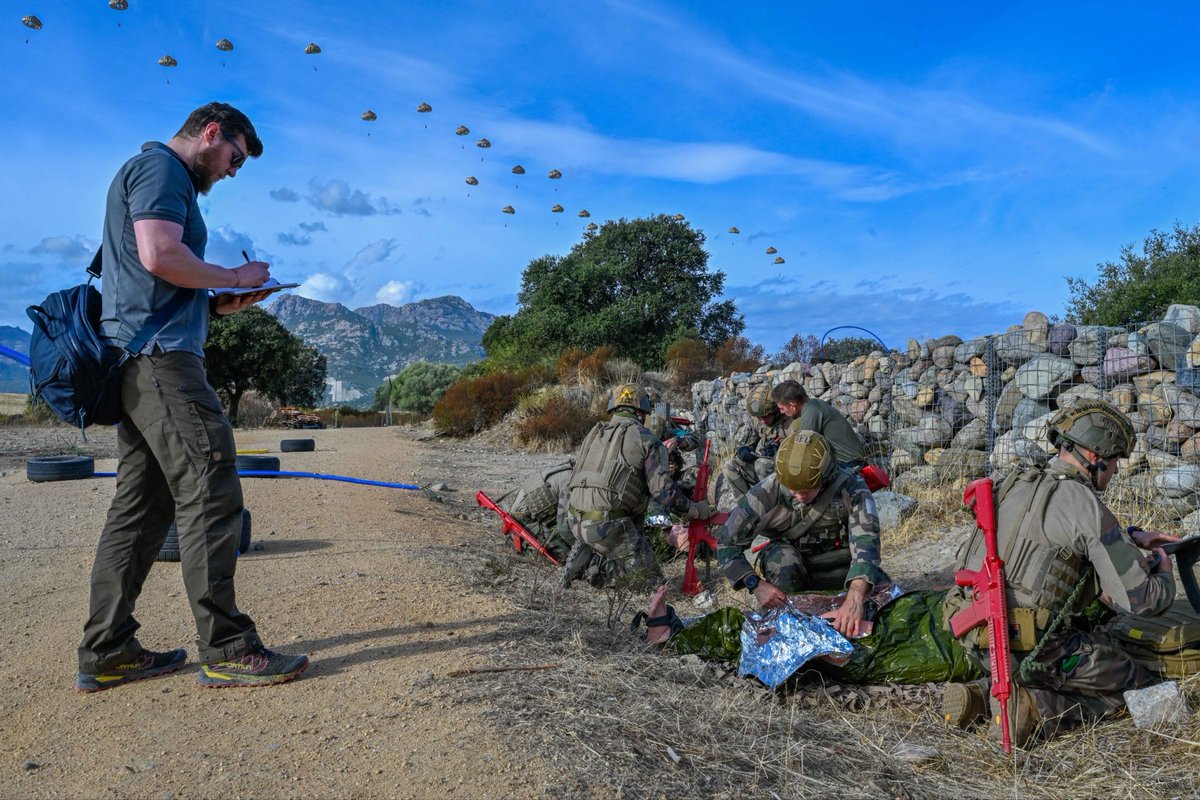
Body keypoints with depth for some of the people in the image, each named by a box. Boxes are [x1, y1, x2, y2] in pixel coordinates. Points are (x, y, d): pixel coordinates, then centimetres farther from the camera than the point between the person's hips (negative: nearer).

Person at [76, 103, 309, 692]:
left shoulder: (154, 174, 28)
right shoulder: (161, 168, -4)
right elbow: (159, 255, -20)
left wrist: (218, 304, 14)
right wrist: (234, 277, -6)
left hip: (135, 364, 11)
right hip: (162, 356, -11)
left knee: (141, 505, 10)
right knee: (210, 495, -10)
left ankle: (106, 653, 14)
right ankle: (226, 649, -6)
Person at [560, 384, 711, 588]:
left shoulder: (594, 433, 19)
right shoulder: (647, 440, 1)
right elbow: (663, 491, -6)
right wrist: (696, 511, 7)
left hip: (575, 519, 7)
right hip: (608, 523, -7)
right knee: (651, 579, 4)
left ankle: (580, 562, 19)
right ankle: (599, 571, -12)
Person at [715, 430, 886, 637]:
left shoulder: (851, 487, -26)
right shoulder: (768, 491, -24)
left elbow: (865, 541, -40)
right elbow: (726, 542, -17)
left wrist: (855, 598, -56)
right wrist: (755, 585, -30)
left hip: (838, 566, 2)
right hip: (788, 566, -1)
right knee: (782, 558, -34)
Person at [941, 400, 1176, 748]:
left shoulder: (1016, 484, 9)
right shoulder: (1085, 505, -14)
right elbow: (1139, 600, -10)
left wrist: (1131, 537, 27)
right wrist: (1165, 575, 11)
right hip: (1031, 646, -7)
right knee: (1138, 684, 14)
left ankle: (984, 695, 11)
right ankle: (1032, 710, -6)